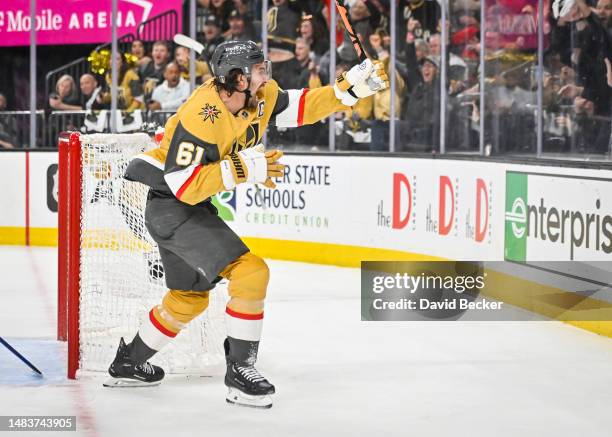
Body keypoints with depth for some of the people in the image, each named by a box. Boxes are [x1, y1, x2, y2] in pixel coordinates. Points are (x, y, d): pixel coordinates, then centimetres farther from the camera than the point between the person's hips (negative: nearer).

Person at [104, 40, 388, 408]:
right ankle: (241, 372, -9)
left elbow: (300, 107, 6)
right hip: (170, 205, -10)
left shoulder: (261, 96, -4)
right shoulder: (202, 116, -28)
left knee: (190, 297, 23)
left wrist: (350, 88, -5)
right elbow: (185, 185, -31)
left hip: (189, 206, 10)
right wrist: (243, 168, -32)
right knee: (251, 273, -18)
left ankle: (129, 363, 39)